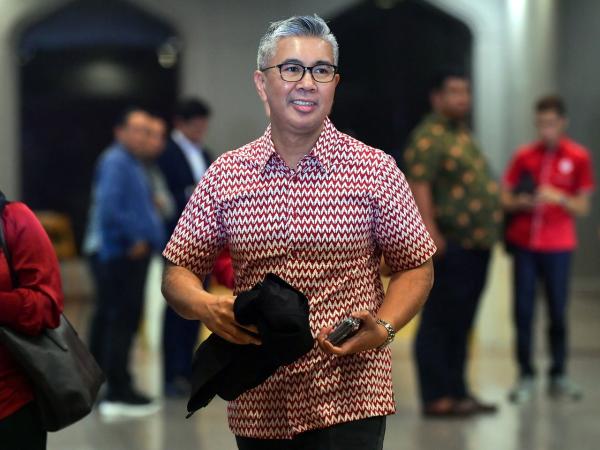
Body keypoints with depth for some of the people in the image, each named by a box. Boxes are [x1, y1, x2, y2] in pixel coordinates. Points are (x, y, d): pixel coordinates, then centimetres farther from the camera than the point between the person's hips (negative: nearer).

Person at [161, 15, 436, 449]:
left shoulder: (376, 170, -2)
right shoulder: (226, 175, 3)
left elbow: (416, 267, 5)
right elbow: (178, 272, 8)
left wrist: (382, 328, -13)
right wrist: (204, 306, -14)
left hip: (349, 395, -2)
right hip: (258, 401, 3)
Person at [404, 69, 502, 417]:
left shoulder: (464, 136, 20)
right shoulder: (429, 137, -10)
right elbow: (418, 187, -20)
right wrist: (431, 233, -28)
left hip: (476, 245, 10)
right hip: (451, 246, -10)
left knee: (461, 323, 13)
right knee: (440, 321, -6)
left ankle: (457, 392, 20)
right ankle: (437, 398, -4)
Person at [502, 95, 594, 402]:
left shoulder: (578, 158, 1)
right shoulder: (524, 155, 4)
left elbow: (582, 207, 2)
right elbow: (505, 198, 8)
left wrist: (558, 197, -17)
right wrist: (520, 202, -13)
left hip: (558, 246, -1)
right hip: (524, 244, 1)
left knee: (558, 312, 2)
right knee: (523, 310, -1)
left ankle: (558, 376, 14)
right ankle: (526, 376, 8)